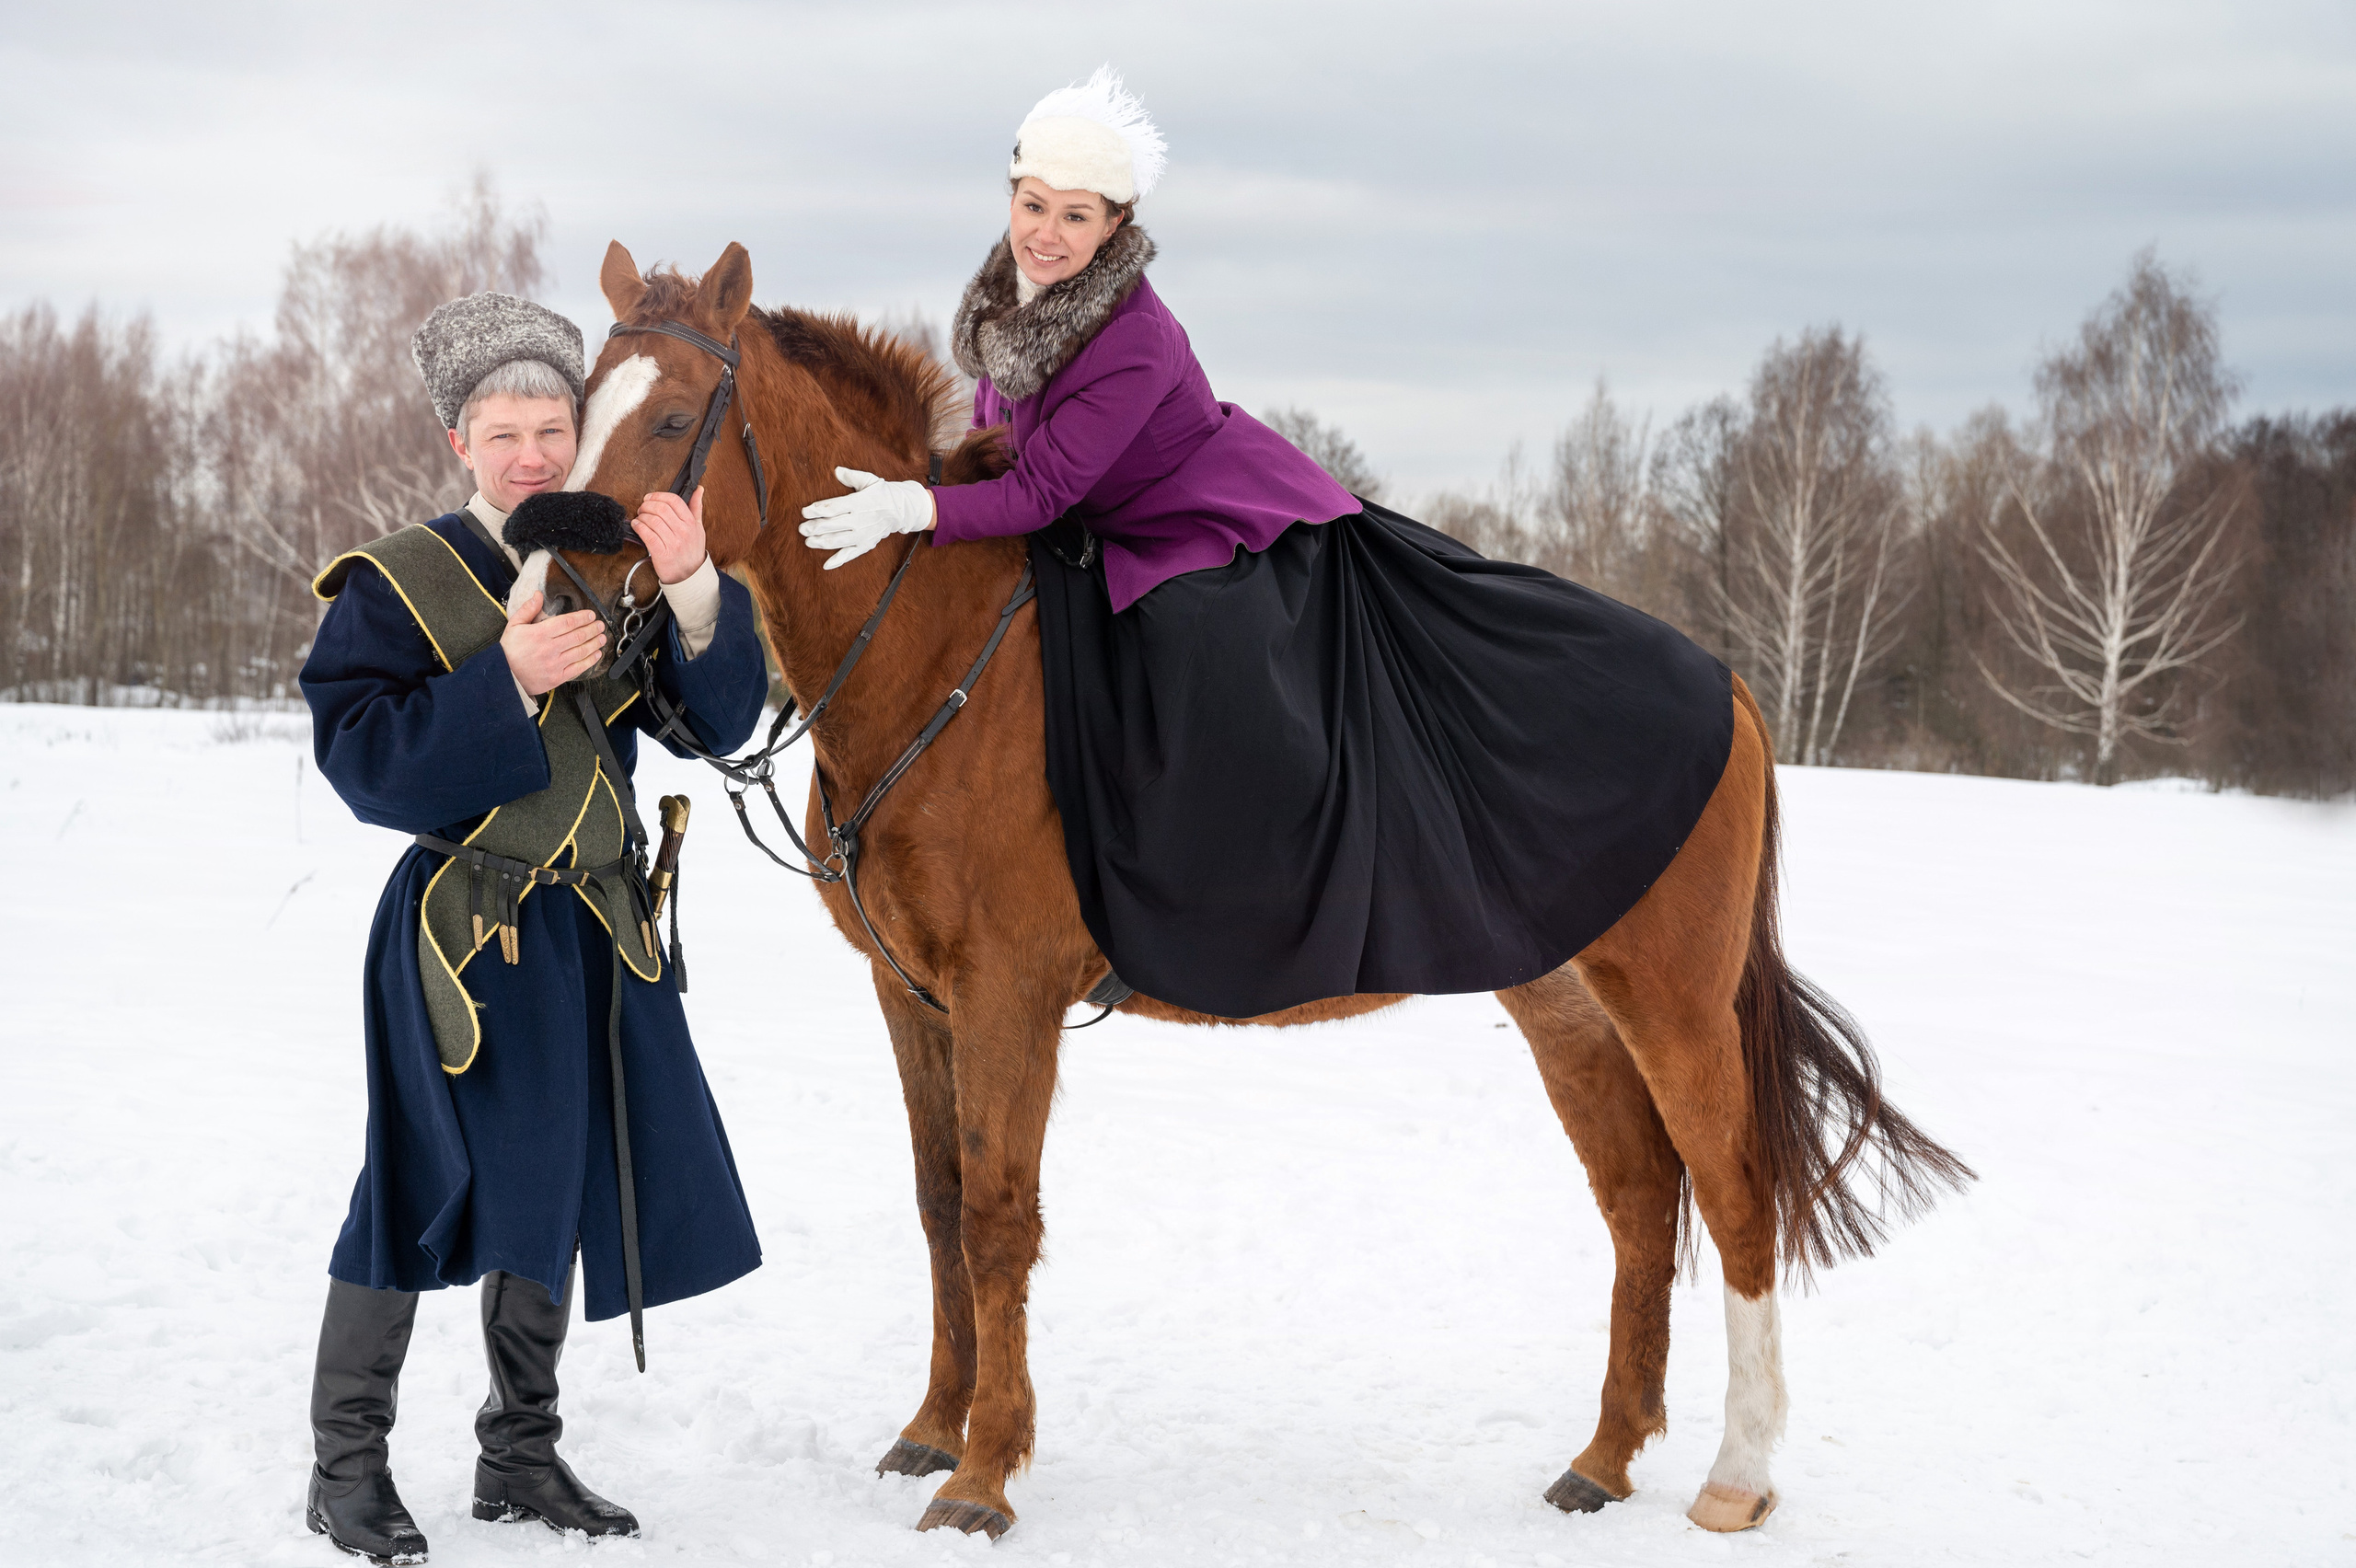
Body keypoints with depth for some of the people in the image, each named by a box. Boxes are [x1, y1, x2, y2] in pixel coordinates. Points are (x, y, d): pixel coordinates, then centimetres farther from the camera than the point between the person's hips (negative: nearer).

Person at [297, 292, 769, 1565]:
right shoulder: (398, 585, -5)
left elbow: (719, 721, -3)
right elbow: (362, 758, -16)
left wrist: (692, 594, -21)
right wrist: (507, 680, -26)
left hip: (596, 930, 5)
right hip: (463, 925, -5)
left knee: (554, 1186, 11)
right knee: (429, 1184, -6)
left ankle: (520, 1456, 24)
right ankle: (345, 1466, 7)